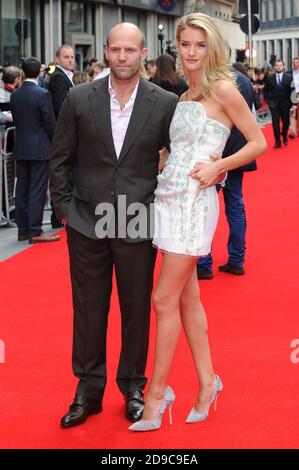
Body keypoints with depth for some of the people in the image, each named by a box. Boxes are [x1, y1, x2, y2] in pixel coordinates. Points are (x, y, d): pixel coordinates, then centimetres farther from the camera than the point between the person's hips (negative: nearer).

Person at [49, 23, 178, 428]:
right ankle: (88, 388, 23)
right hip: (87, 222, 1)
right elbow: (61, 160, 5)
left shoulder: (165, 103, -4)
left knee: (137, 309, 9)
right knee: (88, 308, 9)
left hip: (138, 223, -1)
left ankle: (133, 387, 26)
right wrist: (64, 208, 2)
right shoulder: (79, 99, -1)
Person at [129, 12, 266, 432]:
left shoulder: (222, 89, -7)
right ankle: (207, 383, 20)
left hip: (194, 201, -8)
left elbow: (258, 143, -6)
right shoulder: (186, 96, 15)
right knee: (187, 297, 11)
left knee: (165, 300, -6)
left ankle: (157, 392, 4)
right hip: (170, 197, 8)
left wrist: (216, 167, -14)